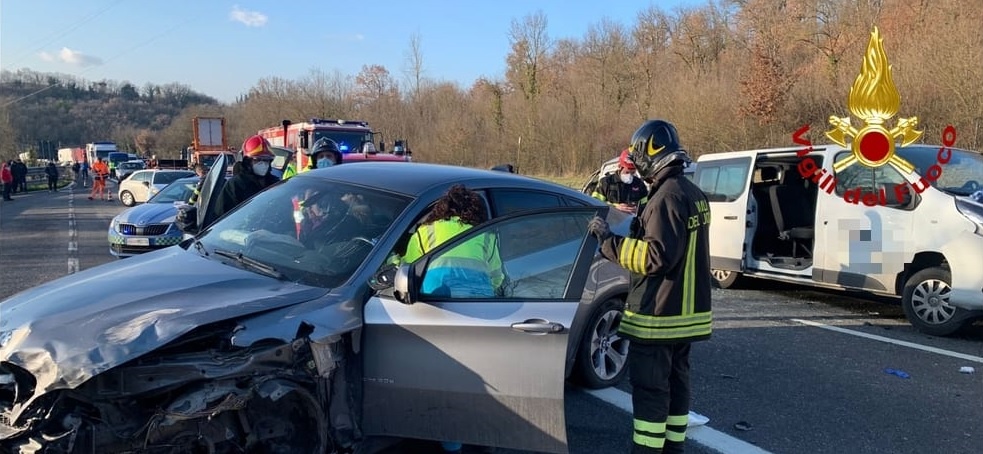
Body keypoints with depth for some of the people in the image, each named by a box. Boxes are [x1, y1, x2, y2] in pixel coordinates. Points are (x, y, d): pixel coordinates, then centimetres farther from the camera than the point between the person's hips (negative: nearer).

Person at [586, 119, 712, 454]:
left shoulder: (667, 196, -20)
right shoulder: (693, 194, 11)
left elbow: (657, 257, -26)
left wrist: (610, 241, -20)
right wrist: (641, 223, 15)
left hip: (659, 315, -10)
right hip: (686, 312, 10)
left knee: (649, 388, -2)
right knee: (675, 382, 17)